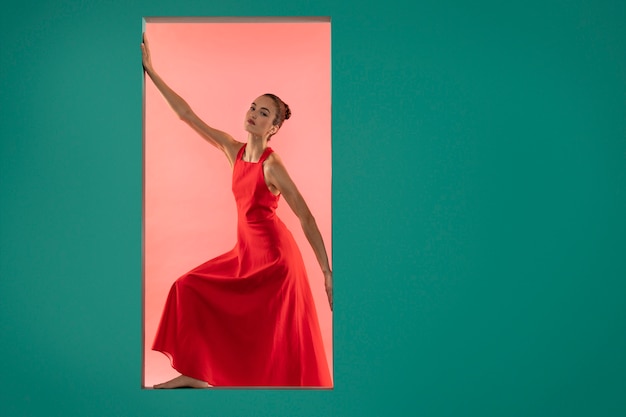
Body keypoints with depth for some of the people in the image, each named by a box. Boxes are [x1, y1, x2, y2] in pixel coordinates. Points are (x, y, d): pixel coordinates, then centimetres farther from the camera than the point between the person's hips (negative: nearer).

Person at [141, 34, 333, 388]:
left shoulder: (272, 165, -17)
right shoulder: (235, 150, 2)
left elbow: (306, 217, -18)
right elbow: (187, 115, 5)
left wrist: (327, 272, -21)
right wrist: (151, 71, 5)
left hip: (275, 255, -8)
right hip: (247, 251, 8)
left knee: (279, 341, -1)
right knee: (190, 288, 13)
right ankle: (197, 374, 21)